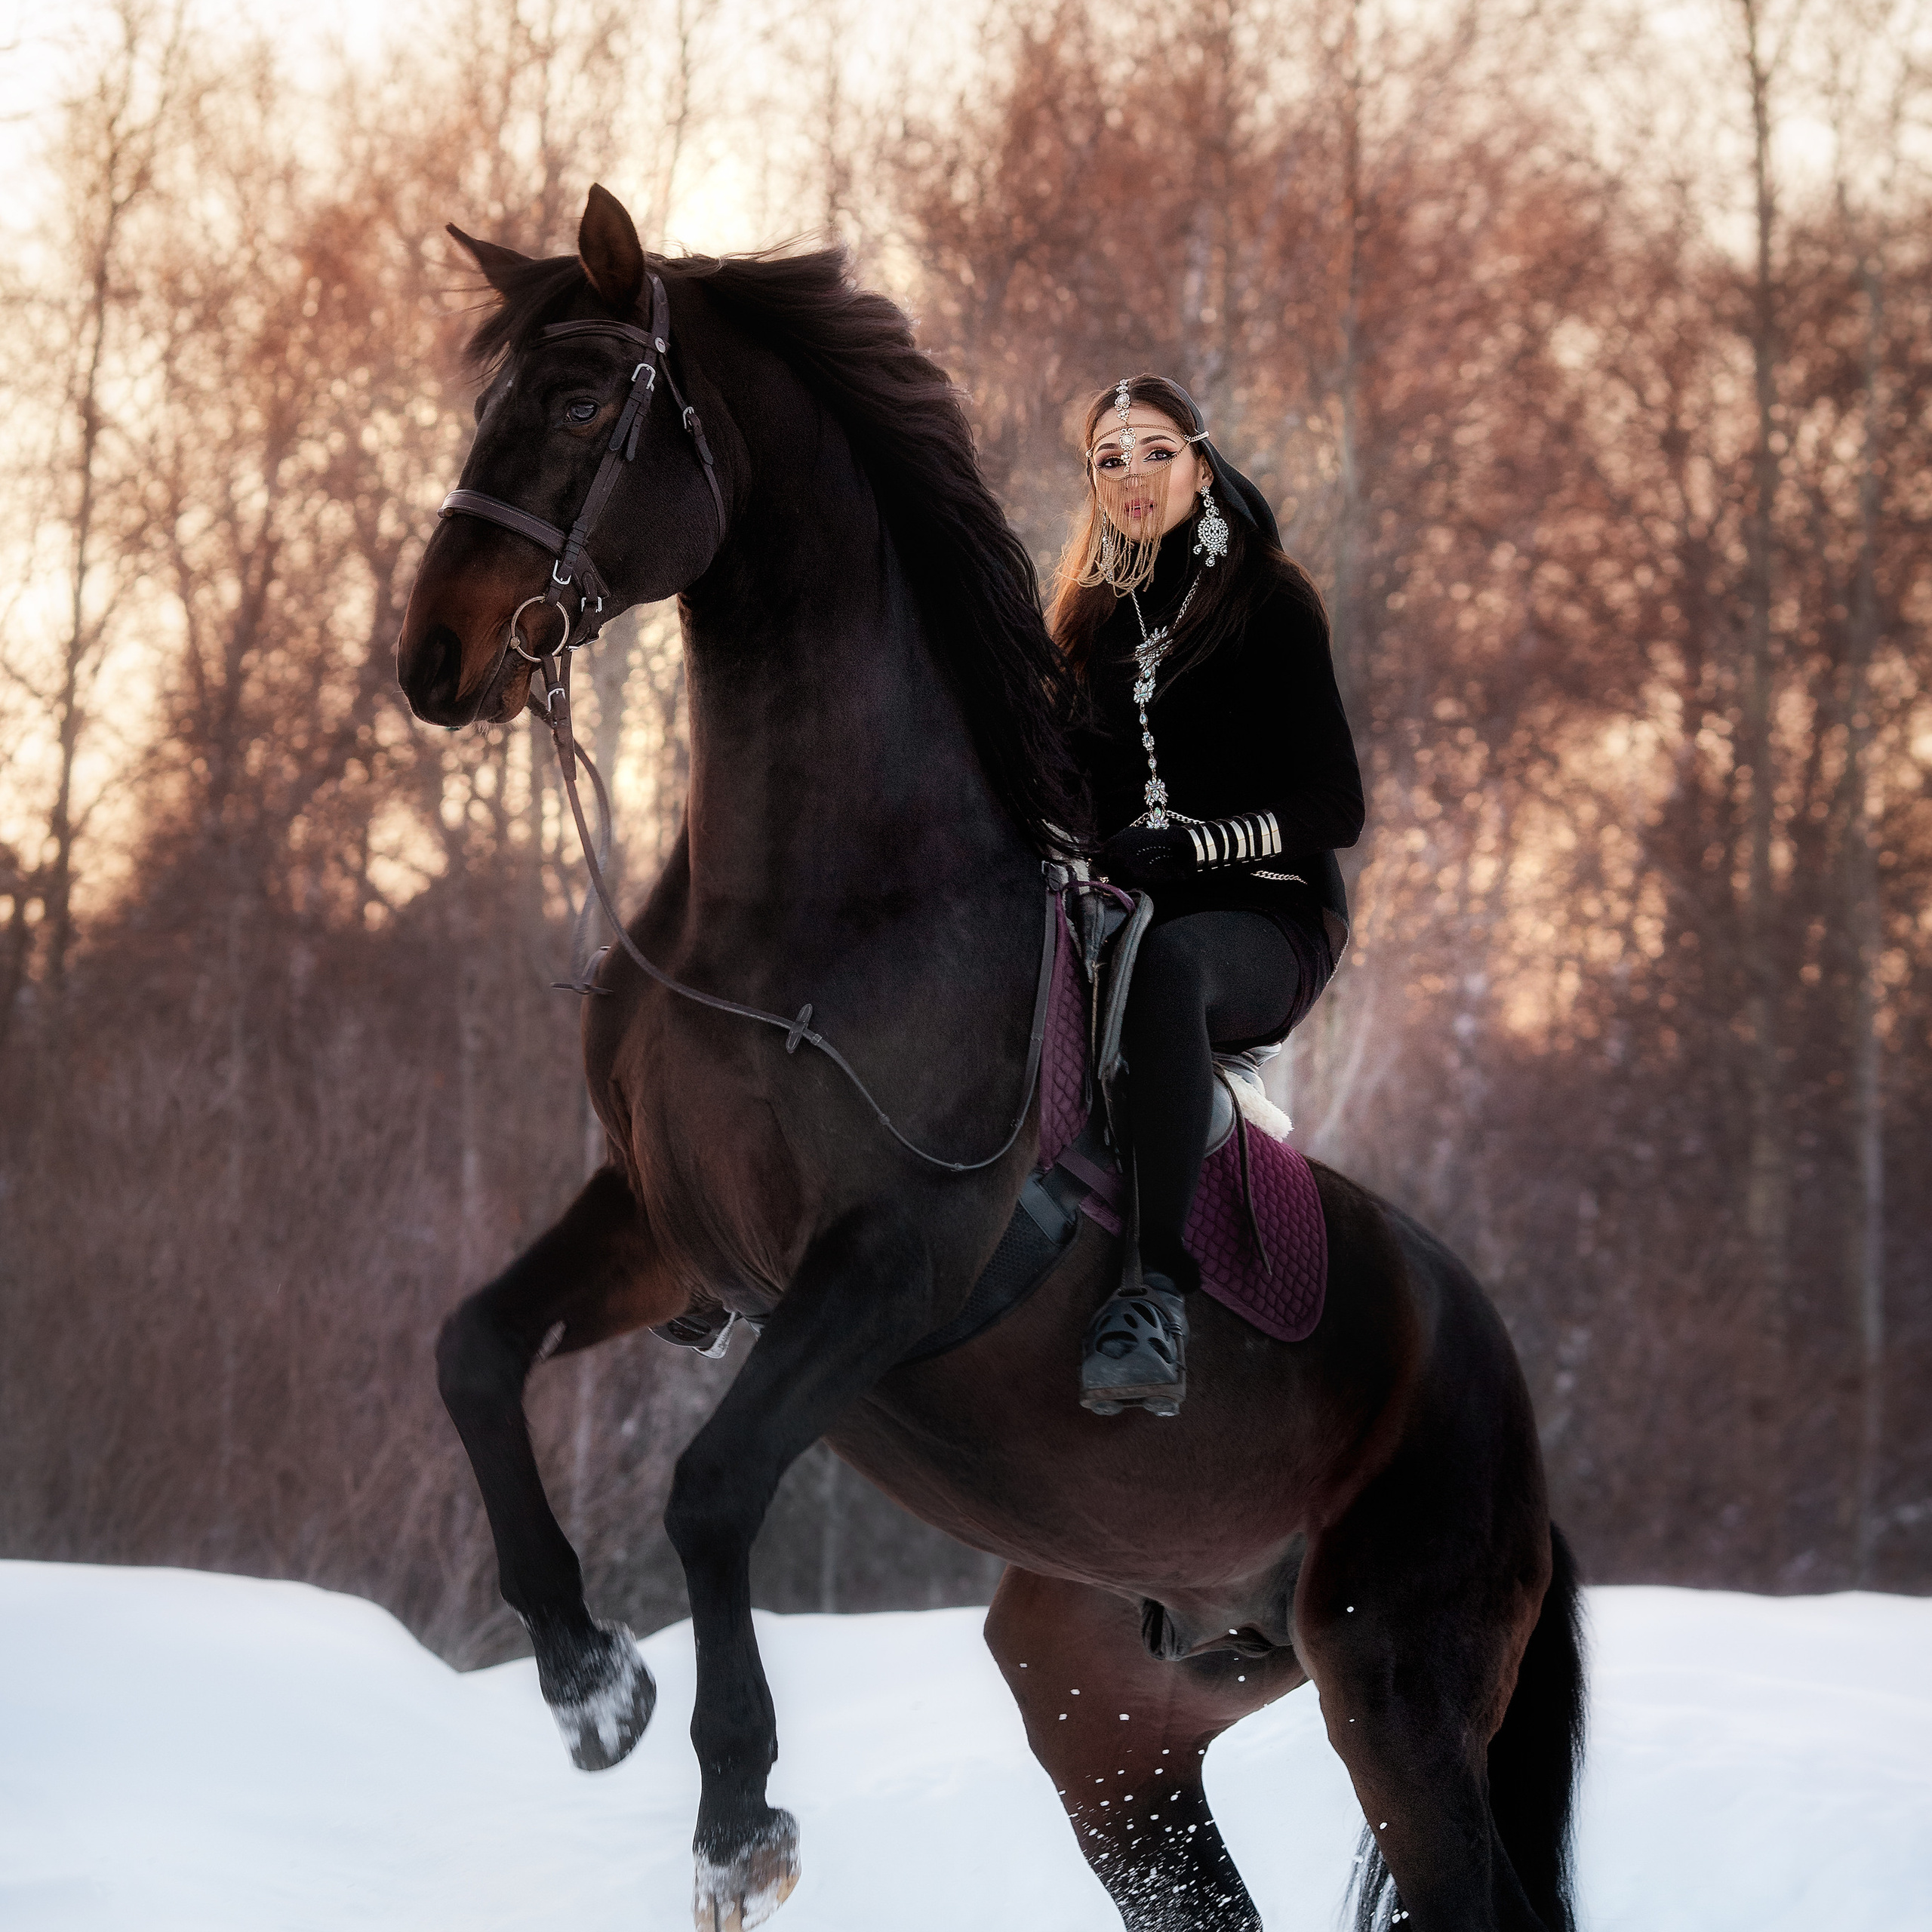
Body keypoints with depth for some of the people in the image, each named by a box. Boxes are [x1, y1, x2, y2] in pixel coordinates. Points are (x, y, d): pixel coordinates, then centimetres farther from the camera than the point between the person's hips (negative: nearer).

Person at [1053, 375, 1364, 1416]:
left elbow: (1335, 807, -4)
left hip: (1266, 912, -6)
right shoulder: (1095, 617, 18)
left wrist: (1195, 844, -19)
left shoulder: (1270, 602, 2)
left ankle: (1158, 1294, -51)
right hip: (1121, 903, 6)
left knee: (1166, 960, -41)